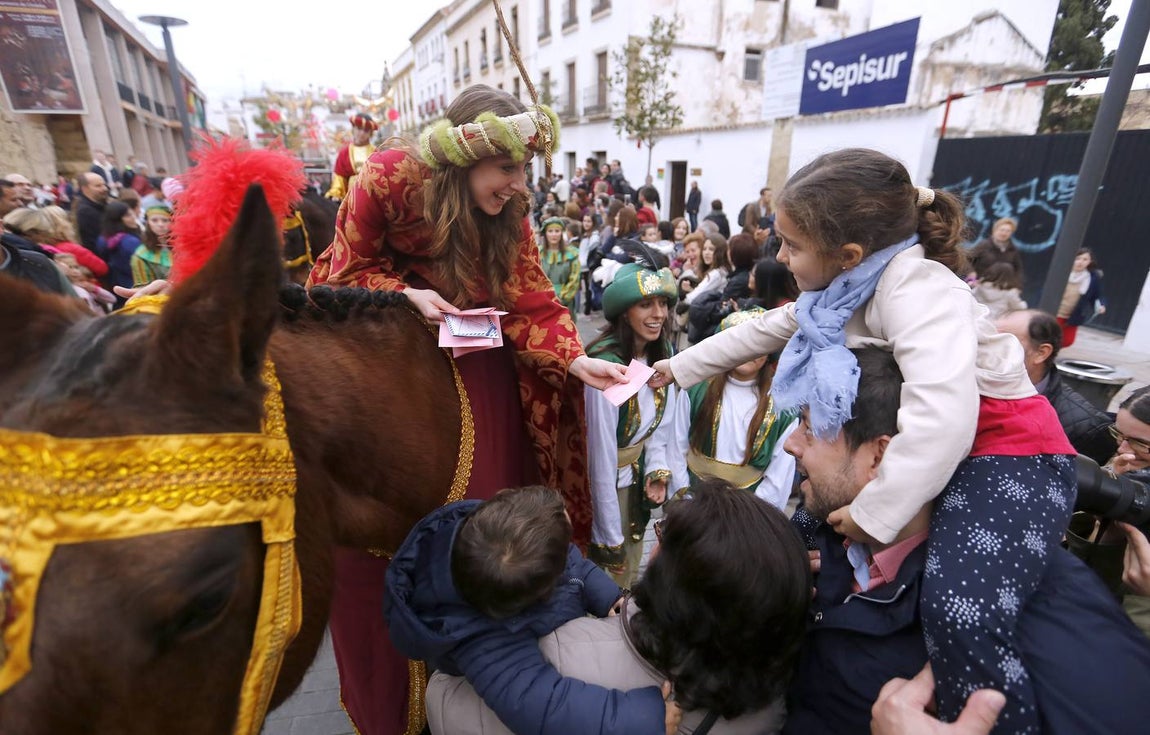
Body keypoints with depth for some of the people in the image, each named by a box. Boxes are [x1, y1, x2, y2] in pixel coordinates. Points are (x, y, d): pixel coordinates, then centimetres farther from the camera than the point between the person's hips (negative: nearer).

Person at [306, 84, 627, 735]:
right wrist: (407, 293, -25)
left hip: (475, 366, 3)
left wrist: (577, 360, -27)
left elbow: (531, 303, -12)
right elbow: (350, 267, -7)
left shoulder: (512, 212, -9)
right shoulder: (386, 179, -17)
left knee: (482, 504, 9)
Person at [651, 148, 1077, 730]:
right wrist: (680, 367, 15)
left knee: (961, 612, -29)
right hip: (917, 449, 9)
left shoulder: (917, 289, -28)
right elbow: (762, 332, 12)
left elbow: (943, 416, -41)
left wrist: (873, 513, -32)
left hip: (1008, 453, -8)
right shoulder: (840, 289, -1)